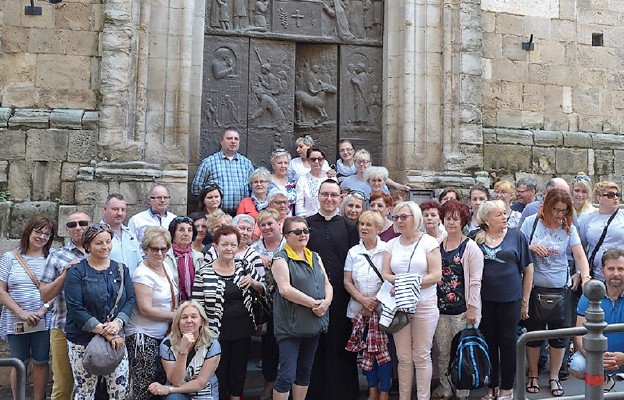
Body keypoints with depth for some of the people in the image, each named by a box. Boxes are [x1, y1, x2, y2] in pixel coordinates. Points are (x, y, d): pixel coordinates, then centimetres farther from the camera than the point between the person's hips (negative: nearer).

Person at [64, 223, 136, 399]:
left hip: (115, 338, 3)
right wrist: (103, 331, -18)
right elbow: (75, 308, -13)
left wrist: (118, 322, -17)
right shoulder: (77, 271, -5)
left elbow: (130, 300, 3)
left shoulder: (121, 270, 9)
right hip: (83, 341, -3)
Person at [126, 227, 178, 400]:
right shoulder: (143, 274, -15)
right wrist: (176, 316, -12)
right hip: (143, 336, -8)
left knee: (161, 385, 12)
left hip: (163, 335, 8)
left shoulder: (165, 267, 9)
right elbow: (146, 309, -20)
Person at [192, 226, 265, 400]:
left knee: (239, 371, 15)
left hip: (243, 330, 4)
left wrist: (253, 283, -11)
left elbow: (263, 290, 10)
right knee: (218, 372, 8)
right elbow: (197, 306, -6)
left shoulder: (244, 266, 2)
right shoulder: (204, 273, -9)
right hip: (218, 332, -3)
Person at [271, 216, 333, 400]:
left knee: (305, 371, 15)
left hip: (314, 323, 7)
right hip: (291, 324, -7)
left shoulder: (315, 257, 14)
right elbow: (285, 289, -19)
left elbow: (327, 285, 12)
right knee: (287, 375, -6)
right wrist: (313, 303, -18)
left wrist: (326, 302, -9)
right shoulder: (281, 258, -8)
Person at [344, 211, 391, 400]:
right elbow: (347, 281, 5)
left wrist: (376, 300, -12)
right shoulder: (353, 252, 7)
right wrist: (363, 299, -9)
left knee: (383, 350, -3)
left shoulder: (387, 250, -4)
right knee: (367, 351, 8)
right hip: (360, 309, 3)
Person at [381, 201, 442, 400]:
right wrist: (398, 281, -15)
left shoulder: (429, 242, -2)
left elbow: (436, 275, -8)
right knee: (403, 357, 7)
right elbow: (385, 274, 5)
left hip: (424, 305, -3)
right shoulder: (392, 244, 11)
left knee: (421, 356, 3)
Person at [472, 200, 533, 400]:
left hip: (510, 299, -1)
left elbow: (528, 269, 2)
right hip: (485, 300, 1)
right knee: (489, 342, 10)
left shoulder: (516, 236, -2)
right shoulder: (476, 238, -1)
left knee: (507, 342, 7)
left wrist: (525, 301, 2)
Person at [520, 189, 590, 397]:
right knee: (534, 333, 10)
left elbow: (579, 255, -11)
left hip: (561, 289, 1)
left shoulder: (569, 228, -2)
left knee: (560, 334, 8)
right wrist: (531, 248, -18)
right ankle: (533, 375, 27)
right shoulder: (531, 223, -4)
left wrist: (585, 276, -27)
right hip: (534, 288, -1)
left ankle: (554, 377, 25)